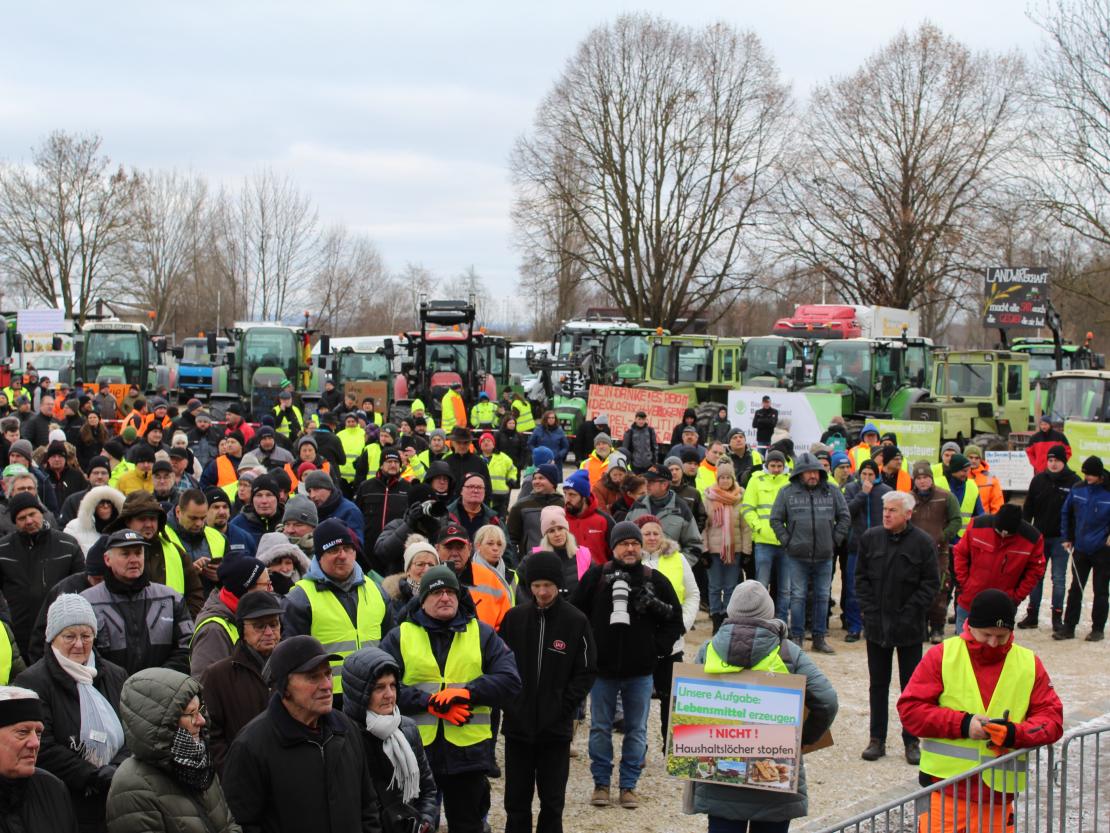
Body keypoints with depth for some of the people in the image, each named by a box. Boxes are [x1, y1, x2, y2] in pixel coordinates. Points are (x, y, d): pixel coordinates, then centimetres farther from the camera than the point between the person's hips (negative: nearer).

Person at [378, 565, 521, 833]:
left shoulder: (482, 634, 9)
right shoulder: (399, 637, 5)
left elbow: (510, 681, -1)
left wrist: (467, 692, -15)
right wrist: (430, 703, -15)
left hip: (467, 751, 1)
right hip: (415, 750, -1)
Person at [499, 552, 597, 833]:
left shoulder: (576, 621, -5)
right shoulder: (514, 618, 0)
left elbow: (587, 671, -1)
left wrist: (565, 708, -8)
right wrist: (508, 702, -3)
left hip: (556, 728, -1)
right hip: (517, 725, 2)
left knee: (553, 801, 6)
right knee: (516, 800, 9)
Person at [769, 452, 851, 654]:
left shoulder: (832, 492, 4)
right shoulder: (787, 493, 0)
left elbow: (844, 518, 11)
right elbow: (776, 520, 5)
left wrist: (835, 540, 3)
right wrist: (787, 541, -3)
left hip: (824, 556, 2)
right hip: (797, 556, -2)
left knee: (822, 597, 8)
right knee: (798, 597, 1)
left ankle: (819, 637, 16)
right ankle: (796, 637, 9)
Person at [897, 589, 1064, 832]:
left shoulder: (1029, 664, 7)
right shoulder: (942, 655, 0)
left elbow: (1052, 719, 5)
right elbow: (909, 709, -4)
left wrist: (1015, 733, -15)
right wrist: (963, 724, -16)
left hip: (998, 796, 2)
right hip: (944, 790, -2)